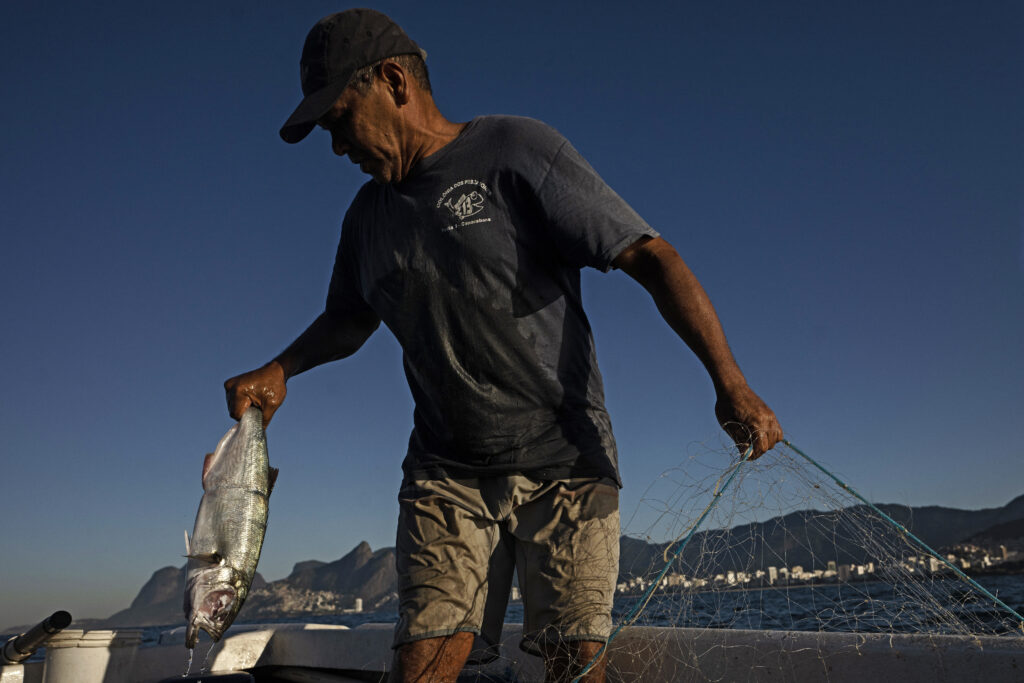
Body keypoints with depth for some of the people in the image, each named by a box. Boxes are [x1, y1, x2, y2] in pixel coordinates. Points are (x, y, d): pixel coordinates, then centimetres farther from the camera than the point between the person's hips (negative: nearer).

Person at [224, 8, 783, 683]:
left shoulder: (516, 150, -6)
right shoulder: (369, 214, 13)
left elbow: (651, 256, -11)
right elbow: (346, 319, 28)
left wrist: (730, 381, -20)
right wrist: (278, 370, 8)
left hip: (564, 460, -3)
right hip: (446, 474, 4)